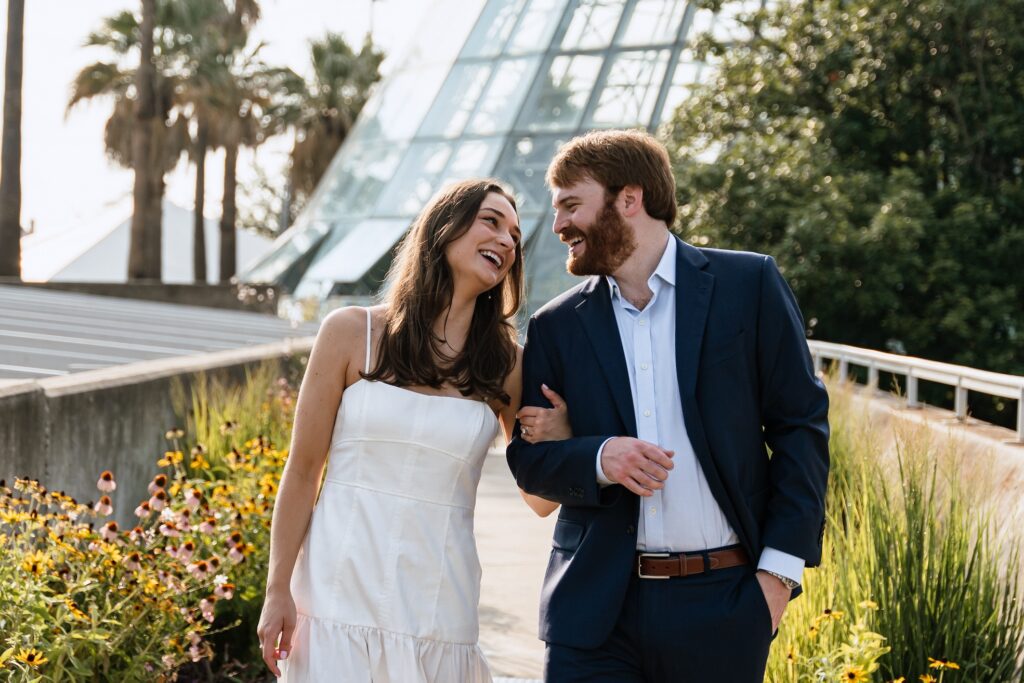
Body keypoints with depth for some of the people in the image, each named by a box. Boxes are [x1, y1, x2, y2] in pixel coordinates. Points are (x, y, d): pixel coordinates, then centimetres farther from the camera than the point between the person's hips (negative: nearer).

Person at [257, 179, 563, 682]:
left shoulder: (506, 365, 5)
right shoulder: (351, 333, 0)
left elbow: (541, 499, 10)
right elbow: (303, 471, 2)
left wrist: (558, 432, -9)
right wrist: (278, 590, -1)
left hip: (437, 611, 2)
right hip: (341, 597, -2)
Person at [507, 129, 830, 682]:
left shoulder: (748, 285, 1)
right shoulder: (556, 326, 8)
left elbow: (801, 424, 1)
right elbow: (528, 459, 9)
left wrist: (781, 566, -6)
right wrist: (598, 458, -13)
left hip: (722, 601, -1)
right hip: (594, 610, 2)